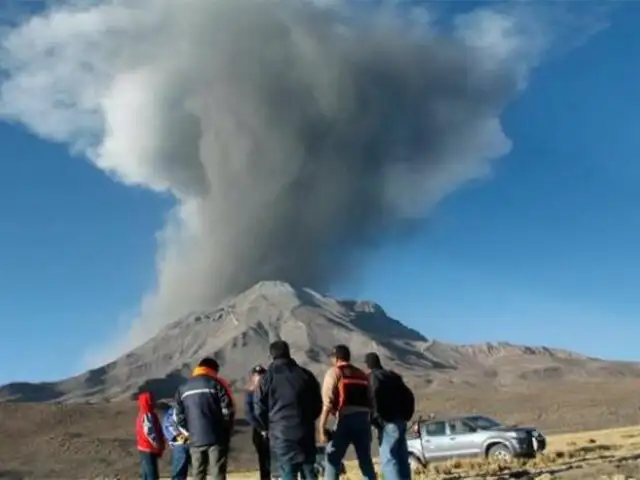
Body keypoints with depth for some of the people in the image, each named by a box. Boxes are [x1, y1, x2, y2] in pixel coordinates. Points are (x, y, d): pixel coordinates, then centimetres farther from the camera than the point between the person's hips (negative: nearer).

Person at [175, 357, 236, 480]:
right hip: (217, 438, -3)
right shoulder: (217, 384, -1)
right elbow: (228, 410, -6)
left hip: (195, 440, 4)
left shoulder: (183, 389, 12)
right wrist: (226, 431, 8)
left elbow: (180, 417, 8)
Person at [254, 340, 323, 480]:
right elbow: (317, 404, 10)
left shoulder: (267, 378, -3)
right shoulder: (306, 375, 7)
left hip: (281, 433, -3)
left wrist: (267, 427, 15)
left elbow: (259, 408, -3)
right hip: (305, 432, 3)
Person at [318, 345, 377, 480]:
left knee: (332, 458, 1)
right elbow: (371, 401, 17)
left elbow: (328, 401, -7)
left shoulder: (334, 372, 4)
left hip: (346, 419, -5)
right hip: (364, 419, 5)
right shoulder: (362, 374, 21)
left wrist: (322, 426, -10)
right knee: (365, 459, 14)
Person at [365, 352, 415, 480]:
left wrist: (377, 418, -13)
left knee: (388, 460, -9)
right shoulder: (393, 376, 19)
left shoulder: (373, 377, -5)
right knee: (402, 458, 10)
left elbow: (375, 397, -21)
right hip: (400, 420, 8)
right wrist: (406, 415, 19)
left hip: (388, 422, -8)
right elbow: (409, 396, 18)